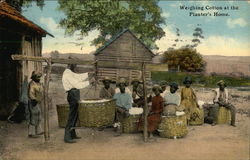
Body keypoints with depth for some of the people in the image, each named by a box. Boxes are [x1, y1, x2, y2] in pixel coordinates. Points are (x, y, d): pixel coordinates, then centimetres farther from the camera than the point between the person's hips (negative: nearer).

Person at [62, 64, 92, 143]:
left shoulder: (70, 73, 16)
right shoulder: (67, 74, -16)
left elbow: (79, 77, 22)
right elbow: (77, 85, -21)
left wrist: (88, 74, 12)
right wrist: (88, 82, -17)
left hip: (74, 95, 11)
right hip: (73, 95, -11)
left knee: (75, 115, 16)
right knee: (72, 116, -8)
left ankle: (72, 134, 27)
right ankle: (67, 137, -3)